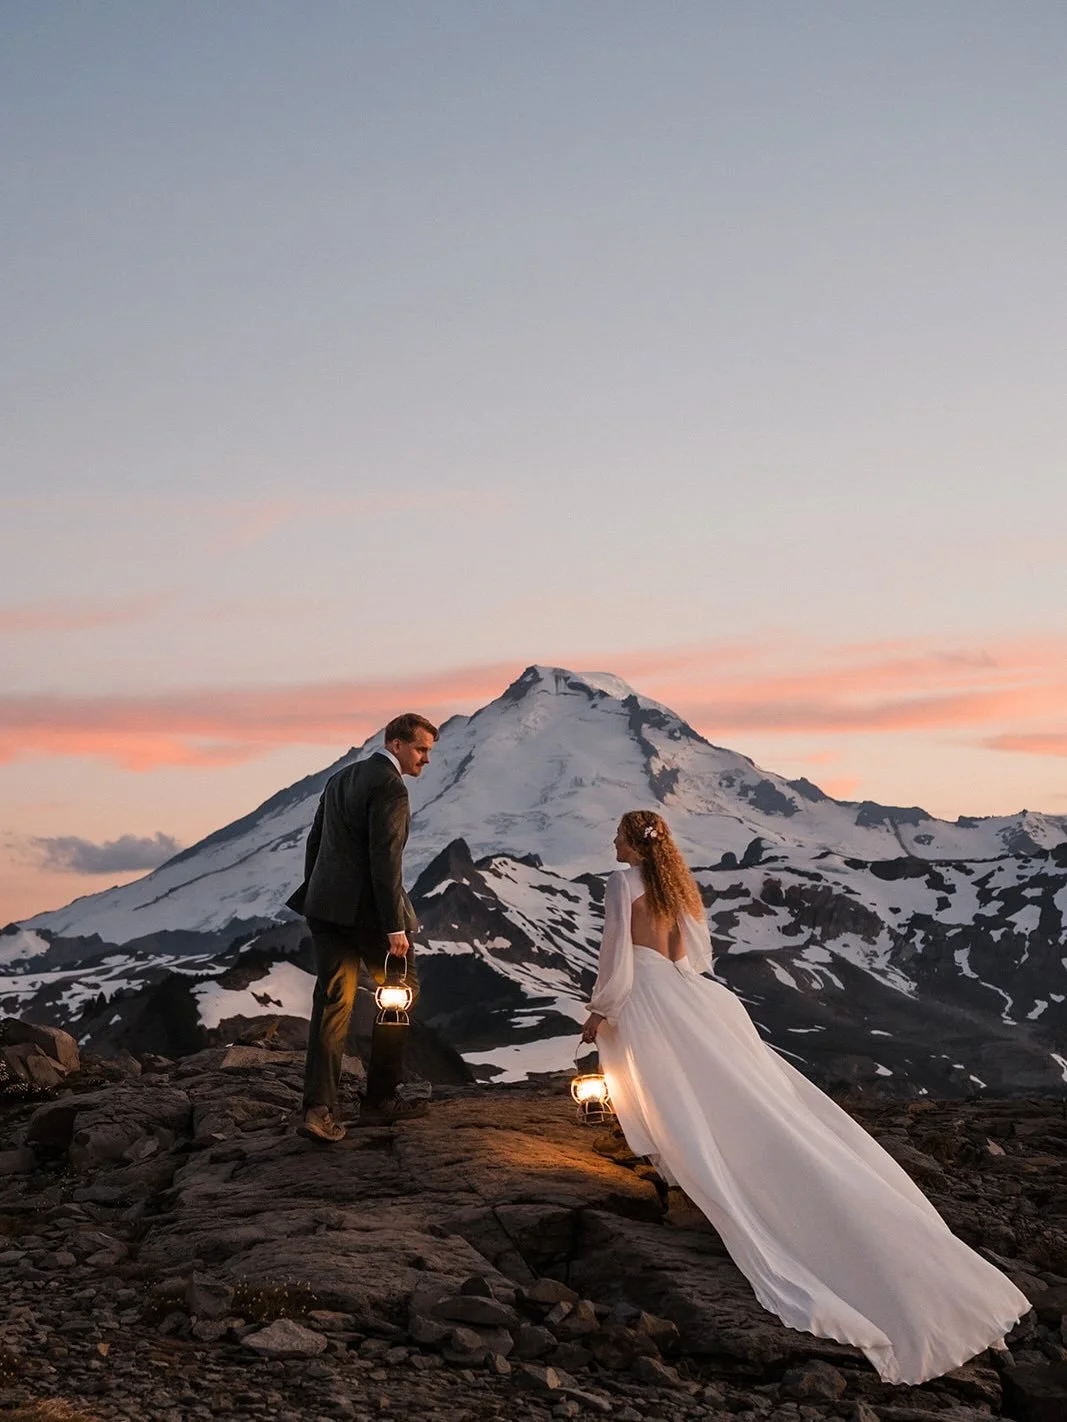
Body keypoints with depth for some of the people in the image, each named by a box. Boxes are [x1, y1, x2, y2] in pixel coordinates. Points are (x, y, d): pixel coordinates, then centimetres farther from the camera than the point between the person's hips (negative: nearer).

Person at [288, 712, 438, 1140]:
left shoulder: (341, 779, 15)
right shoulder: (389, 787, -13)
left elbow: (315, 841, 18)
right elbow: (385, 860, -19)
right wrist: (396, 927, -19)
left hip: (325, 907, 8)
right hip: (366, 909, -7)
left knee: (332, 1004, 5)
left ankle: (318, 1110, -4)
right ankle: (380, 1100, 17)